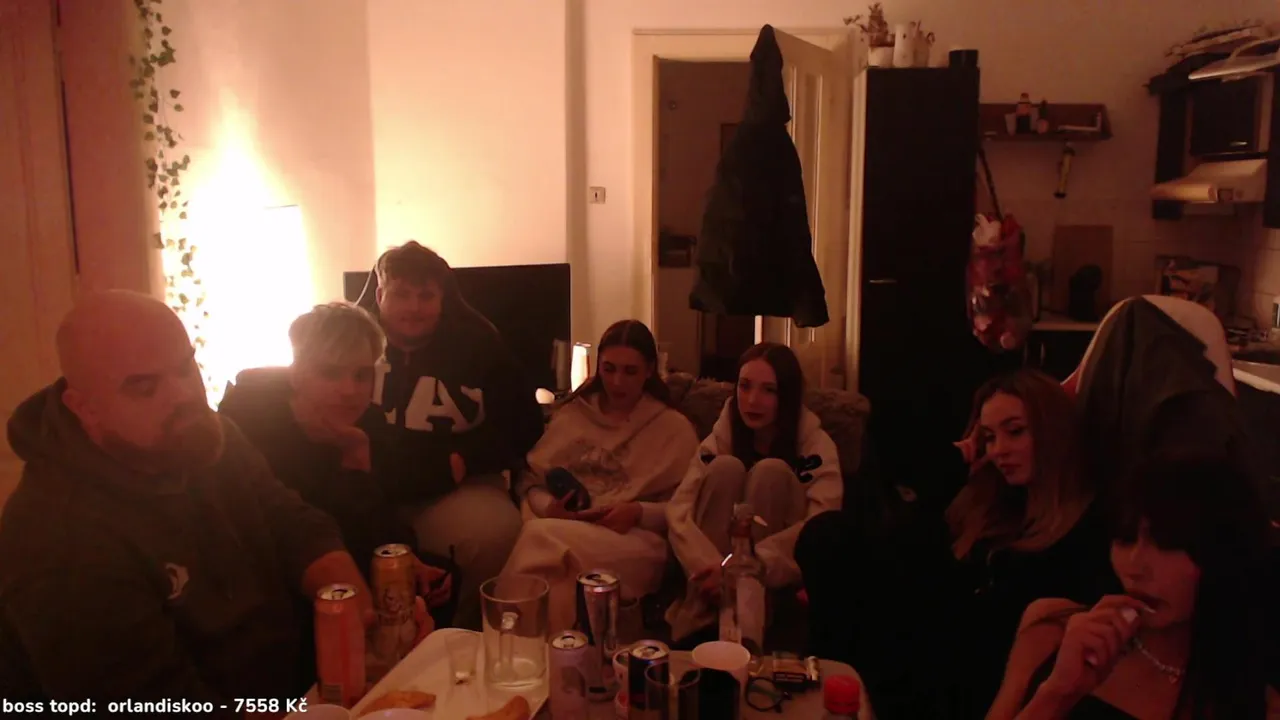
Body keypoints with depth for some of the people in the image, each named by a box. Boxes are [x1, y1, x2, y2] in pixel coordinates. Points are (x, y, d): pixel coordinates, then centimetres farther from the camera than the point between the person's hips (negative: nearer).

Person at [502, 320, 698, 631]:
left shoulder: (674, 427, 11)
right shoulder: (571, 414, 21)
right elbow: (532, 481, 18)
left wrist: (639, 513, -12)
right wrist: (548, 507, -4)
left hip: (635, 539, -3)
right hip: (562, 528, 3)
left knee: (545, 540, -34)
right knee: (537, 535, -36)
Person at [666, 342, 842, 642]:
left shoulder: (814, 444, -13)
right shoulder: (721, 437, -6)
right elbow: (678, 510, -19)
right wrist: (711, 567, -38)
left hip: (777, 576, -2)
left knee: (771, 472, -25)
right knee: (725, 467, -23)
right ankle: (701, 611, -24)